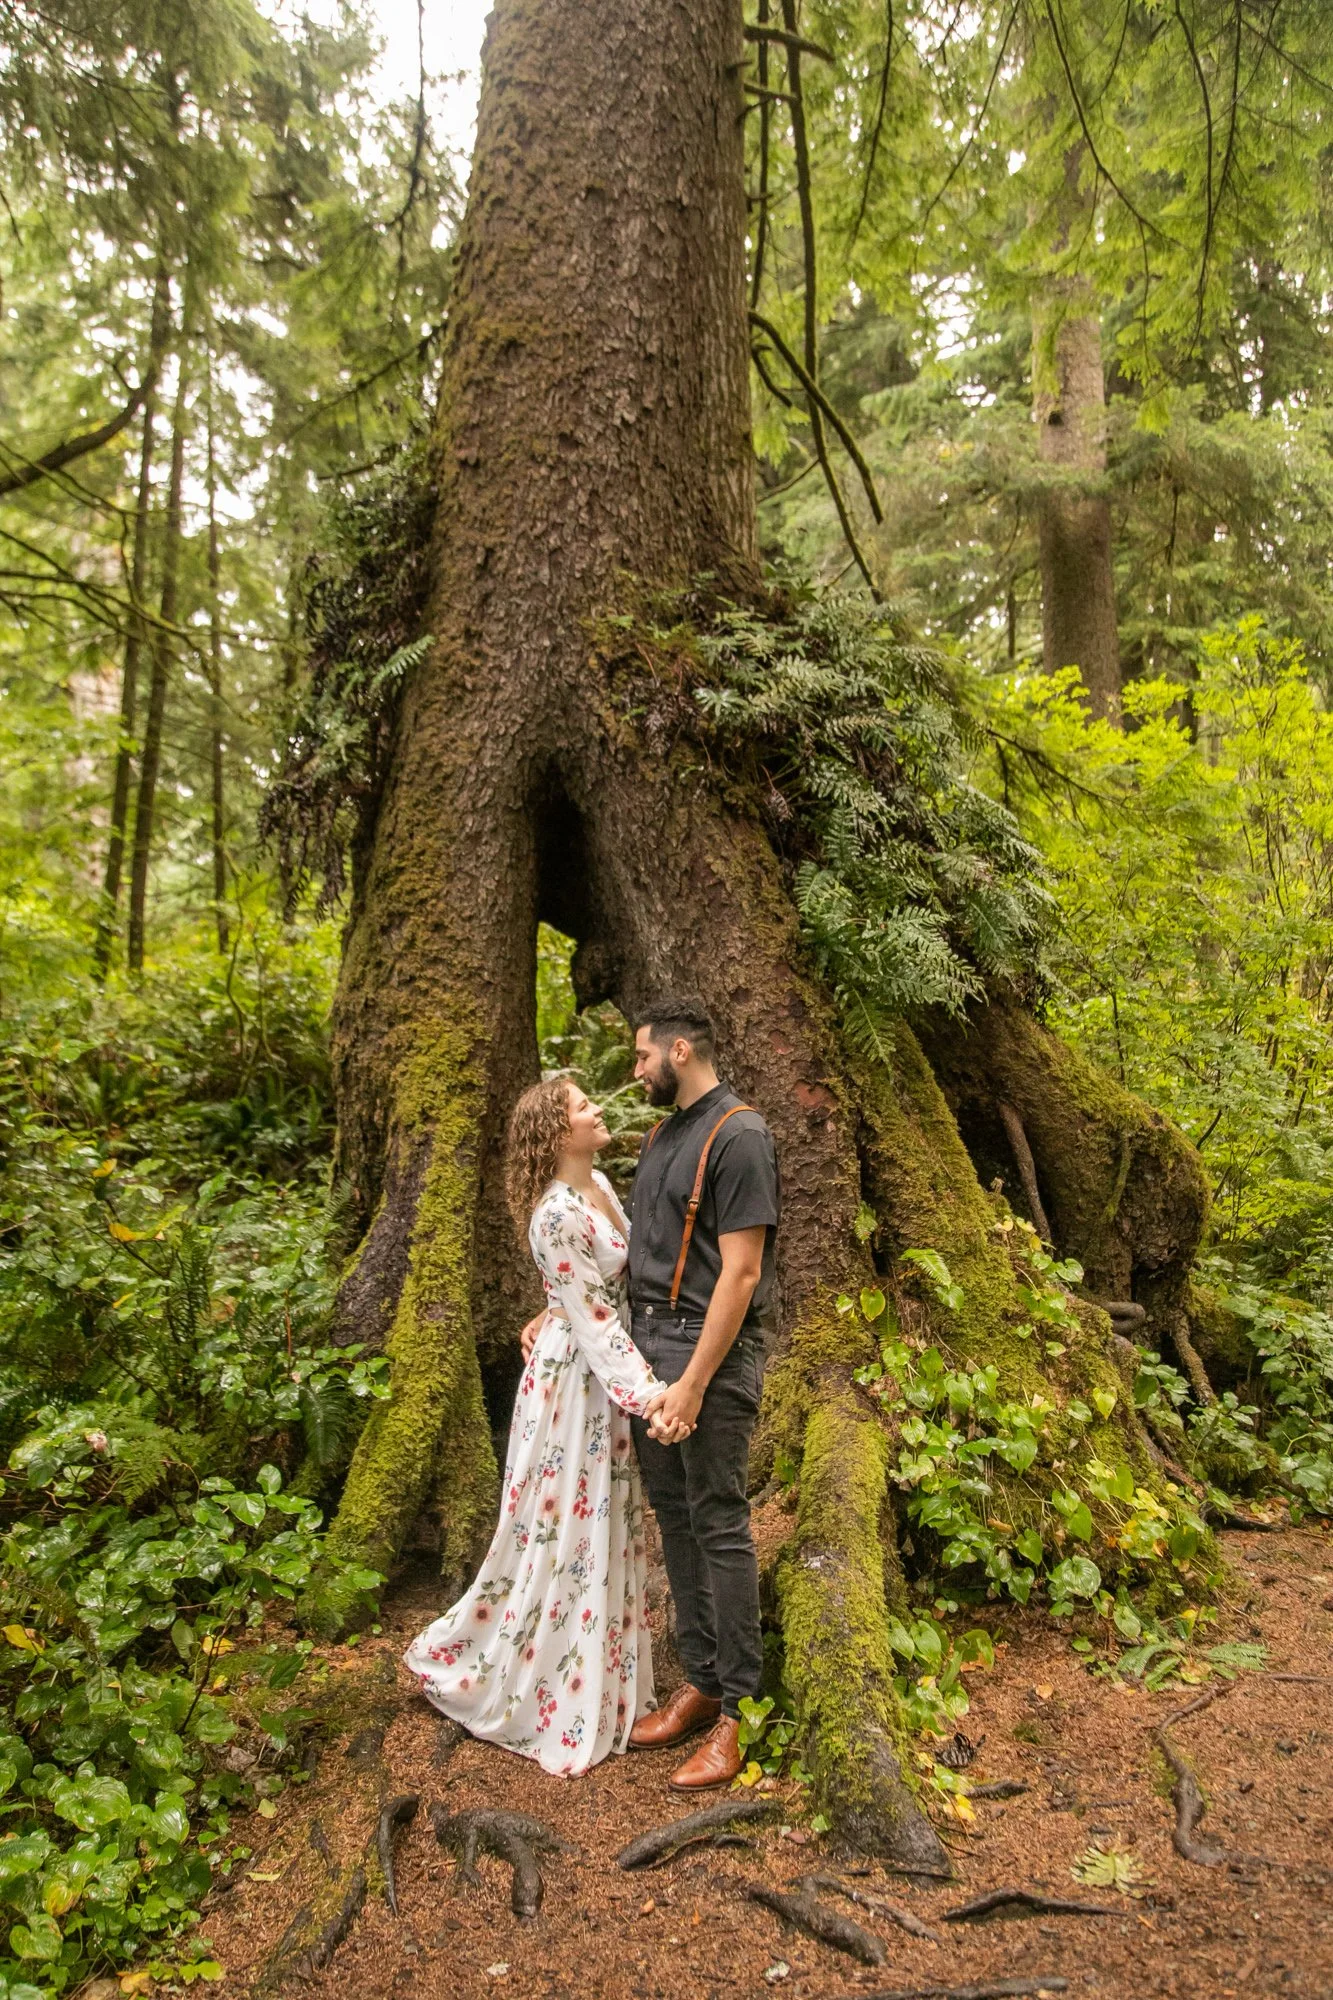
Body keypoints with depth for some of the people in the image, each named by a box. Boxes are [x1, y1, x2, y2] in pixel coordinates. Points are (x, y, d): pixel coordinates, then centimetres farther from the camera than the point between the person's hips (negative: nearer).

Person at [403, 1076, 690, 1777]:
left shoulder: (601, 1184, 3)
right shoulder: (556, 1216, -24)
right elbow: (592, 1321, -24)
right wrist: (649, 1397, -27)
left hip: (610, 1368, 9)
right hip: (576, 1374, -9)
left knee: (604, 1524, 19)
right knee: (563, 1529, 4)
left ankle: (594, 1677, 38)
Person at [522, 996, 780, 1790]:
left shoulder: (739, 1135, -14)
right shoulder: (663, 1135, 14)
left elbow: (740, 1272, -18)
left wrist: (693, 1384, -19)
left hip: (712, 1350, -8)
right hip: (649, 1339, 9)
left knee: (720, 1527, 0)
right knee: (674, 1516, 14)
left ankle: (736, 1712, 13)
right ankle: (700, 1681, 27)